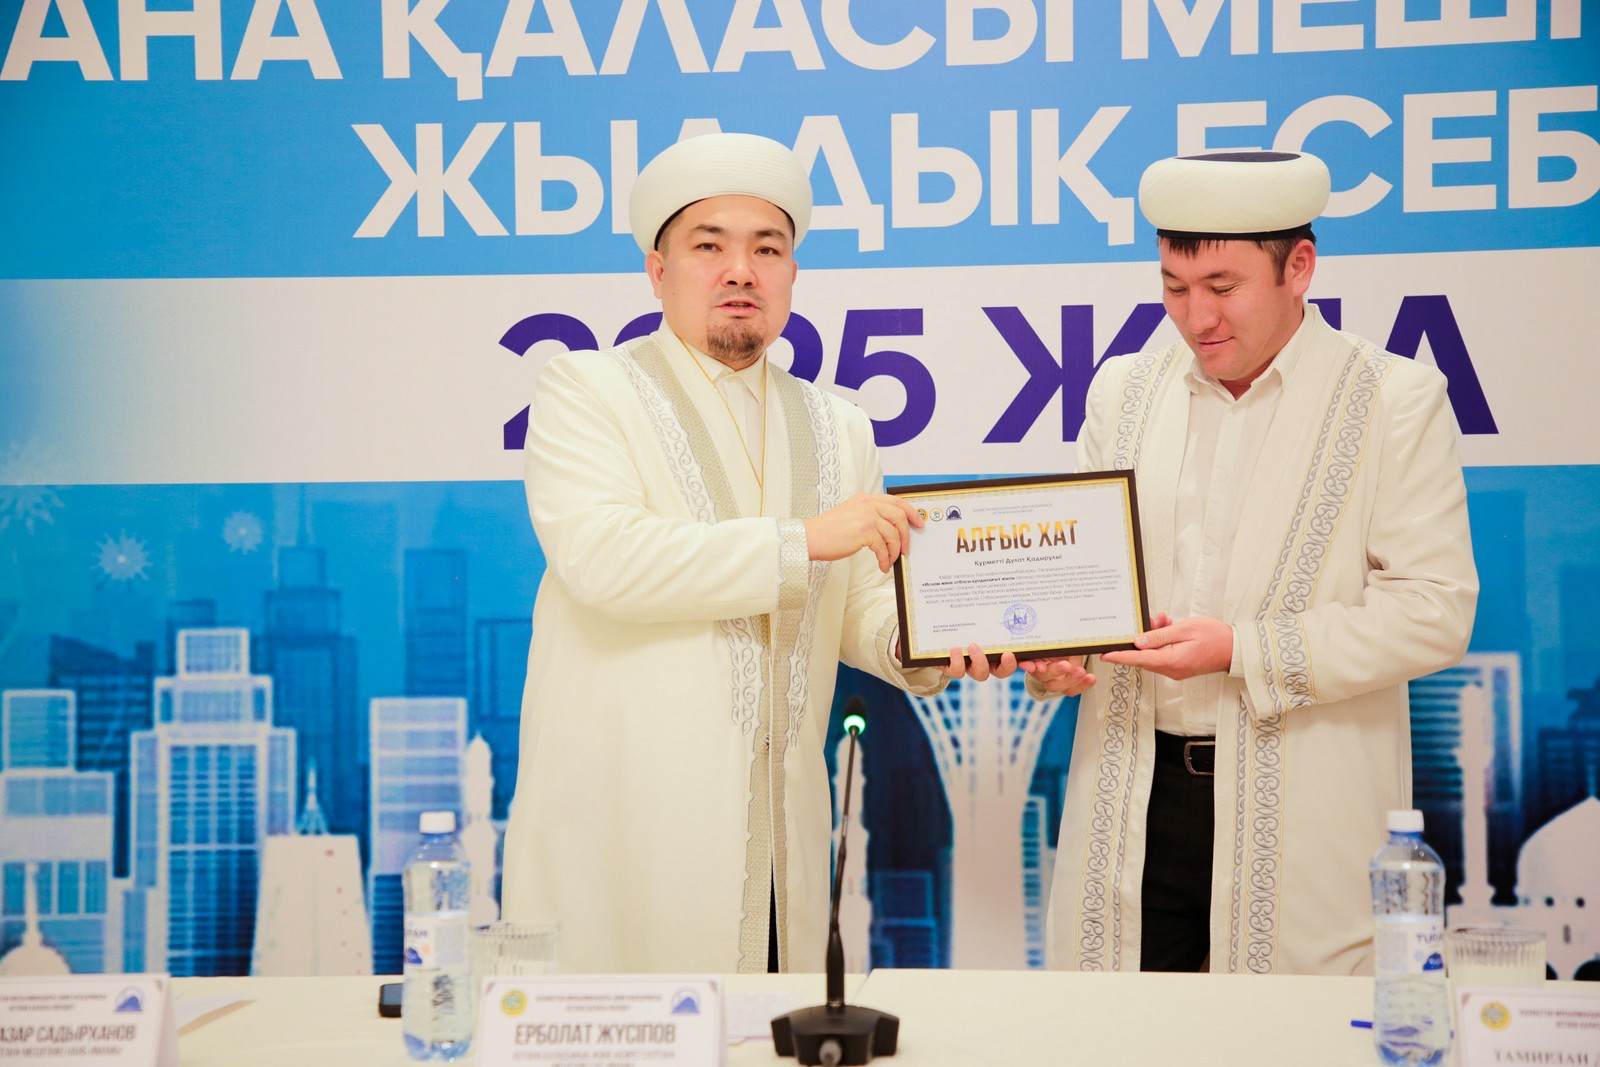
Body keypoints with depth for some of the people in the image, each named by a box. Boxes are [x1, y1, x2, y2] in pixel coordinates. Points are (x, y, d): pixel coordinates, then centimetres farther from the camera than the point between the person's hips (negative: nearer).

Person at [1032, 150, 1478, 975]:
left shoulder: (1396, 401, -2)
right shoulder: (1123, 391, 12)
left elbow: (1436, 608, -8)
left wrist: (1241, 650, -16)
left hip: (1302, 814, -3)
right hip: (1131, 804, 3)